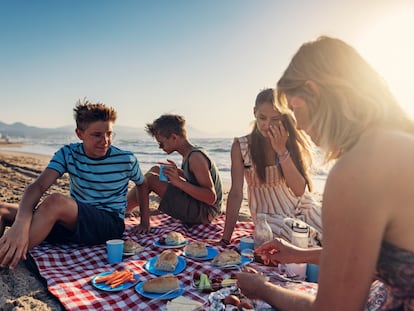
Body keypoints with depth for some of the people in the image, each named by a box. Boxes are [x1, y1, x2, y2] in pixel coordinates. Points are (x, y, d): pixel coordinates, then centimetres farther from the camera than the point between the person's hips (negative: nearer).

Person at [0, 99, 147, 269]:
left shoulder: (126, 160, -7)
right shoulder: (68, 154, -3)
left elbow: (142, 185, 12)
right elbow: (38, 186, -17)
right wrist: (21, 223, -36)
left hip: (110, 225, -4)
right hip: (73, 220, 5)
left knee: (56, 201, -34)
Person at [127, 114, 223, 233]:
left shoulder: (196, 157, -22)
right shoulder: (189, 154, 6)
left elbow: (211, 198, -26)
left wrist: (179, 182, -32)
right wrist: (177, 171, 3)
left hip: (204, 213, -10)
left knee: (150, 179, -14)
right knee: (155, 170, 13)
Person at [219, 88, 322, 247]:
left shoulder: (293, 140, -6)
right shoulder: (241, 146, -12)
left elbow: (299, 190, -14)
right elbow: (236, 193, -13)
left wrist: (282, 150, -24)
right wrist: (225, 239, -16)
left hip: (301, 206, 3)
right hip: (268, 215, -2)